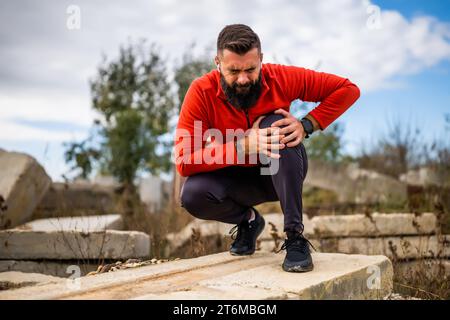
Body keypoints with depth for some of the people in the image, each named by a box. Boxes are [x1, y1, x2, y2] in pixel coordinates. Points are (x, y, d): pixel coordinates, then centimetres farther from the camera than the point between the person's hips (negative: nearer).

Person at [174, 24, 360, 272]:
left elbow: (348, 89, -12)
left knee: (276, 123, -31)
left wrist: (306, 125, -26)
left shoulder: (280, 78, -18)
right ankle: (248, 220, 5)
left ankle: (295, 236, -28)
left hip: (282, 174, 0)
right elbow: (183, 162, -27)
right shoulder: (201, 92, -21)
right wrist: (245, 145, -36)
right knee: (192, 194, -29)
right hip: (238, 178, 0)